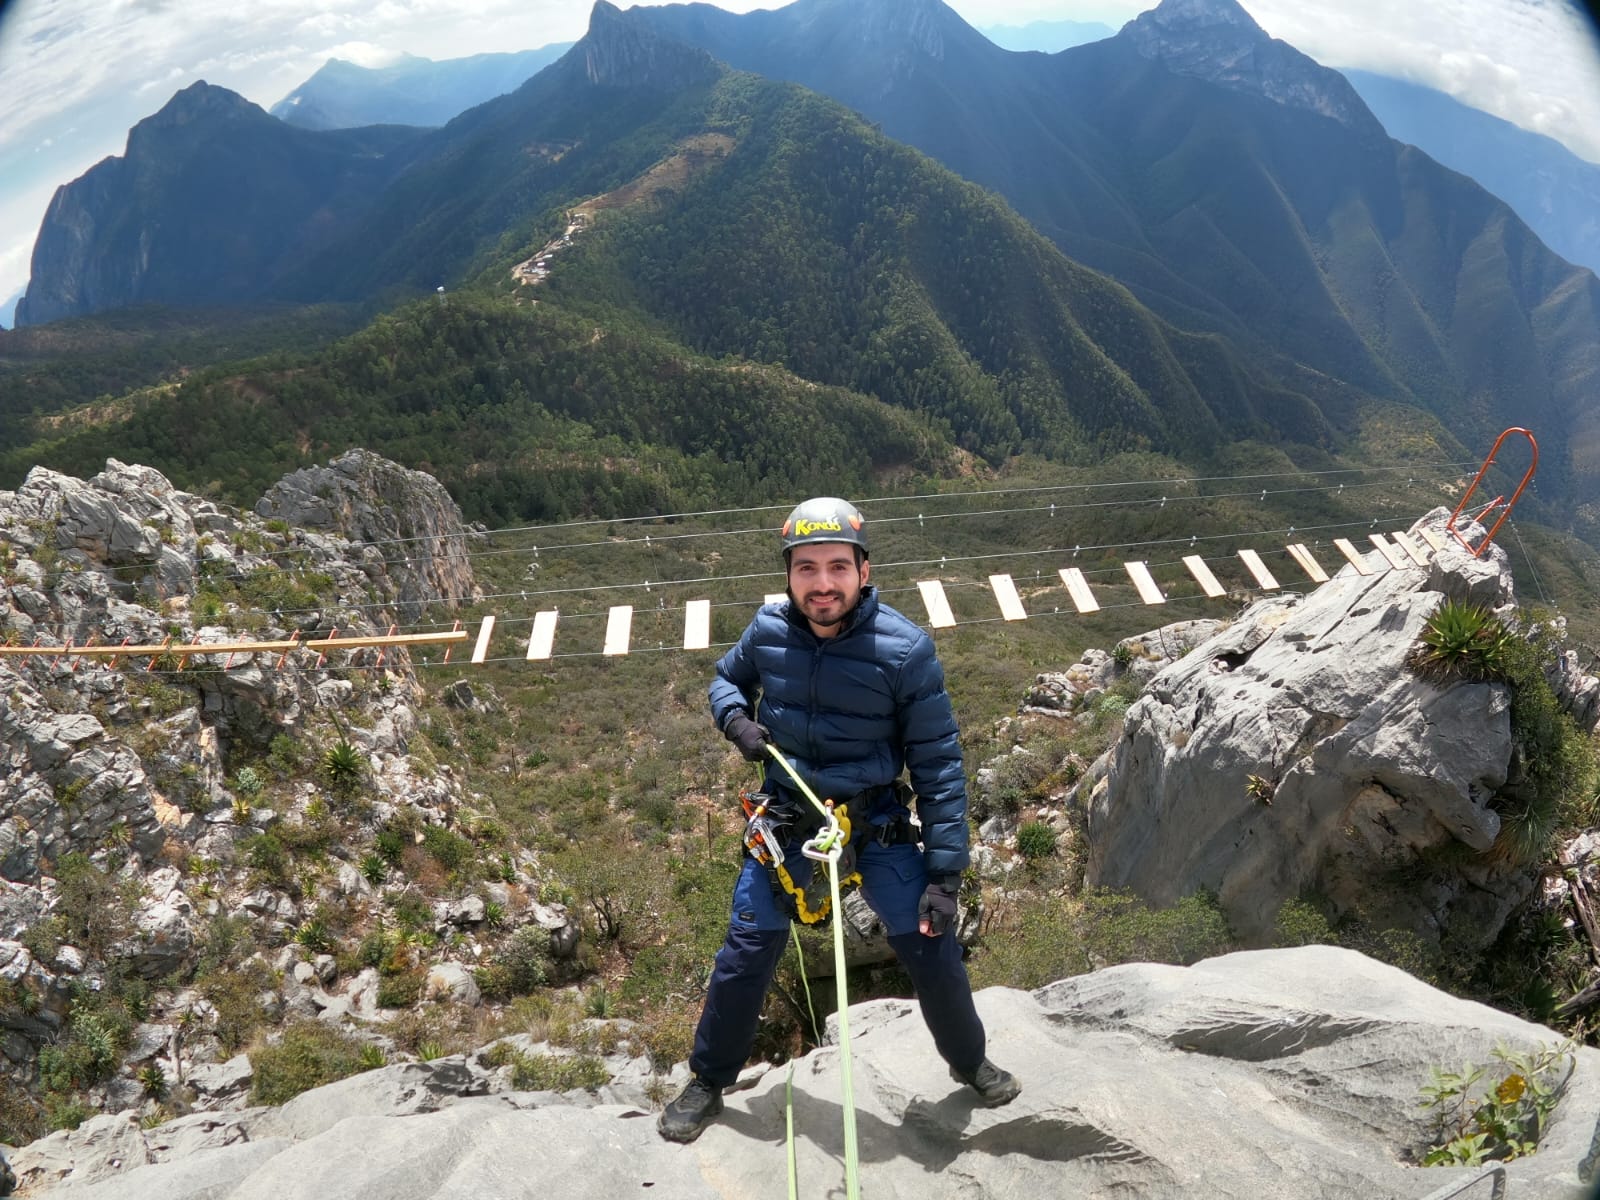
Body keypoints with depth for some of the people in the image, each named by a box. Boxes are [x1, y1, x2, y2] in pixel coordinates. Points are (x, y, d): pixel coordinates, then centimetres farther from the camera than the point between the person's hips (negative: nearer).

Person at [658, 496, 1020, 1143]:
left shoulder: (905, 649, -19)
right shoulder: (768, 630, -10)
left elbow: (938, 767, -13)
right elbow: (726, 678, 13)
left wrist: (945, 873, -14)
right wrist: (736, 718, -11)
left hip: (878, 827, -1)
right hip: (786, 819, 2)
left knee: (934, 953, 4)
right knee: (745, 956, 4)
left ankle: (970, 1064, 35)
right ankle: (707, 1083, 29)